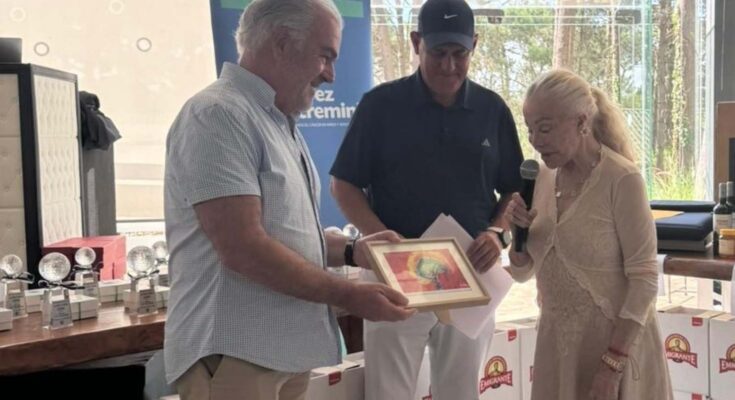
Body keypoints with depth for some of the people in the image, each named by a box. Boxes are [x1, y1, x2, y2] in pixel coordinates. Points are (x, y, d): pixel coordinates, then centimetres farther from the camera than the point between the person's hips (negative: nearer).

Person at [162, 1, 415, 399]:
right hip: (233, 354, -9)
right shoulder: (218, 114, -15)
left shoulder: (279, 123, 15)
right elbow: (243, 248, -23)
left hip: (285, 349, 9)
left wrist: (352, 250, 7)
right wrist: (348, 295, -16)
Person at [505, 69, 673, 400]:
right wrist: (520, 232, -11)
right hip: (557, 342, 6)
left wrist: (613, 365, -20)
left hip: (615, 341, -6)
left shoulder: (621, 179, -16)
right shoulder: (545, 177, 2)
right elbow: (522, 273, 9)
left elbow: (644, 278, -16)